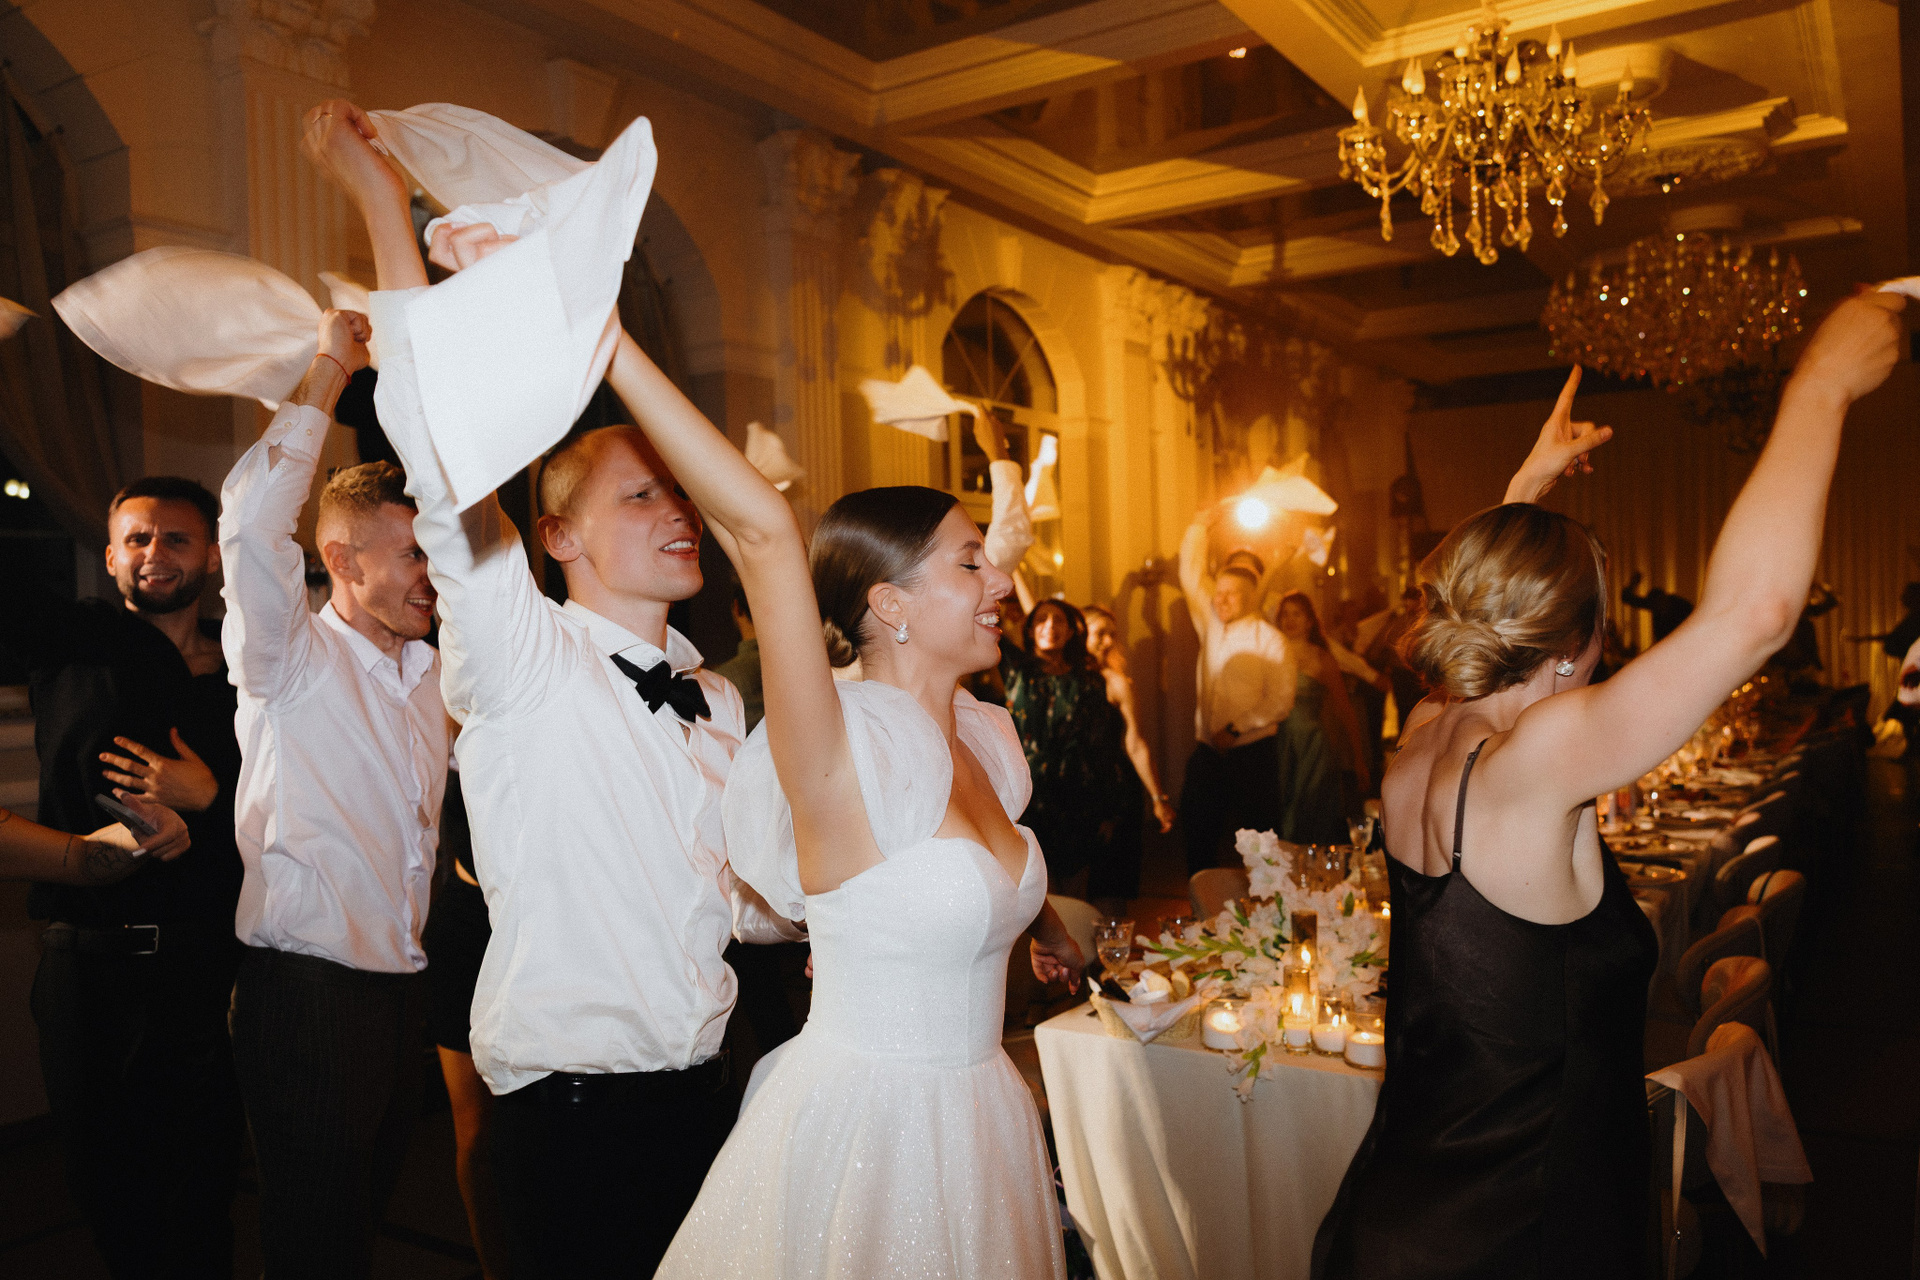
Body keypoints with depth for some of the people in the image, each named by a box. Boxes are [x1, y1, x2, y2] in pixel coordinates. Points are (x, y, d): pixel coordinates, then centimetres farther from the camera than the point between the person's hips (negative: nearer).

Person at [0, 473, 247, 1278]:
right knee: (98, 1175, 14)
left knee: (200, 1184, 6)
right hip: (86, 961, 1)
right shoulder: (72, 639, 3)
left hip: (205, 963, 0)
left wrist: (209, 798, -12)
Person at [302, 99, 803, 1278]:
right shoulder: (523, 663, -9)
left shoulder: (716, 700, 9)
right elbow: (451, 470, -22)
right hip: (571, 1107, -5)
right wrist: (390, 216, -24)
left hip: (703, 1092, 6)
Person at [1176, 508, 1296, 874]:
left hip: (1252, 753, -5)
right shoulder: (1211, 625, 9)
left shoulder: (1270, 640, -6)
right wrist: (1200, 526, 13)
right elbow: (1191, 573, 15)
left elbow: (1281, 702, -11)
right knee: (1198, 834, 7)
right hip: (1208, 751, 5)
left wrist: (1235, 730, -16)